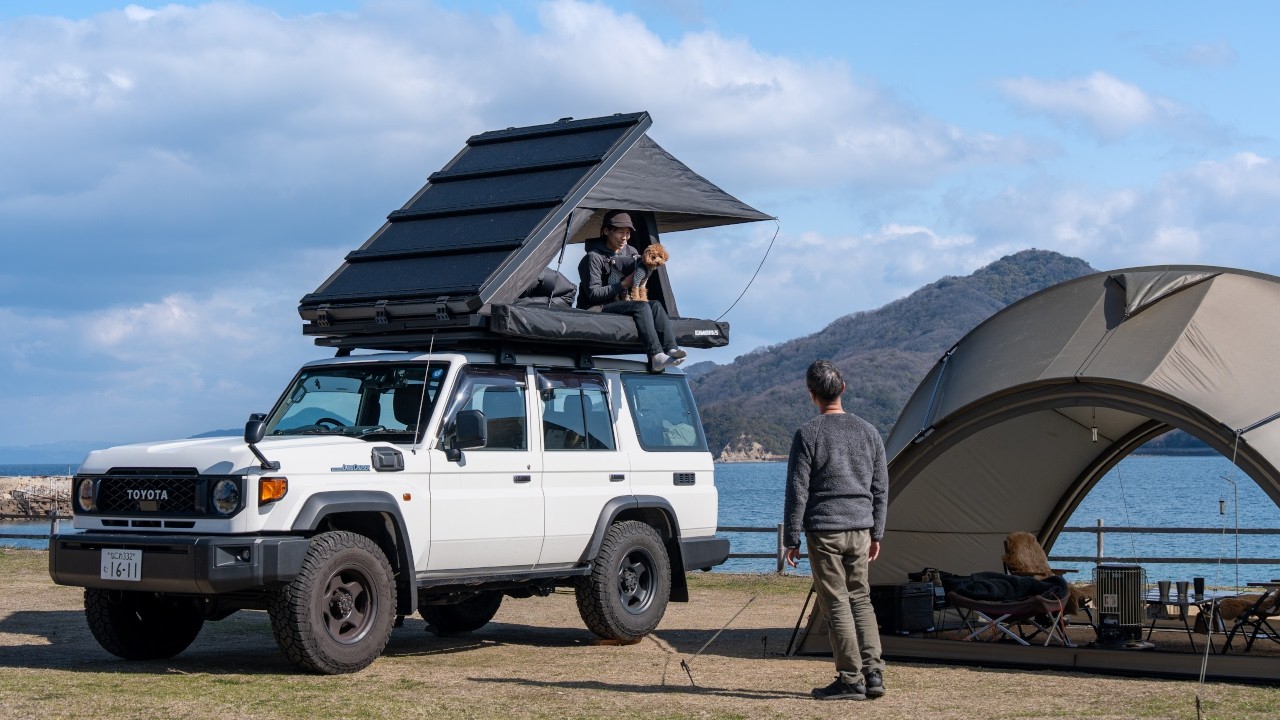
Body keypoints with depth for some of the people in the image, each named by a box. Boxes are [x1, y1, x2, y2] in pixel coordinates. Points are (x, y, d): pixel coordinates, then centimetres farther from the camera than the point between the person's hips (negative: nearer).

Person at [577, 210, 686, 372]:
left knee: (655, 305, -18)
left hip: (621, 306, 7)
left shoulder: (631, 253, 14)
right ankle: (656, 356, -43)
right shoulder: (594, 257, -8)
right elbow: (593, 294, -14)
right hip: (596, 310, -7)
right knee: (641, 306, -29)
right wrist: (623, 285, -18)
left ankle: (671, 349, -36)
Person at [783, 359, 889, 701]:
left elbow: (797, 491, -9)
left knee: (837, 604, -1)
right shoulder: (868, 432, 8)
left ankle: (851, 680, 1)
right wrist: (876, 533, 19)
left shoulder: (808, 434, -8)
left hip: (824, 531, -5)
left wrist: (791, 538, -3)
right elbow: (880, 489, 12)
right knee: (860, 599, 14)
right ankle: (873, 674, 9)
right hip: (860, 529, 5)